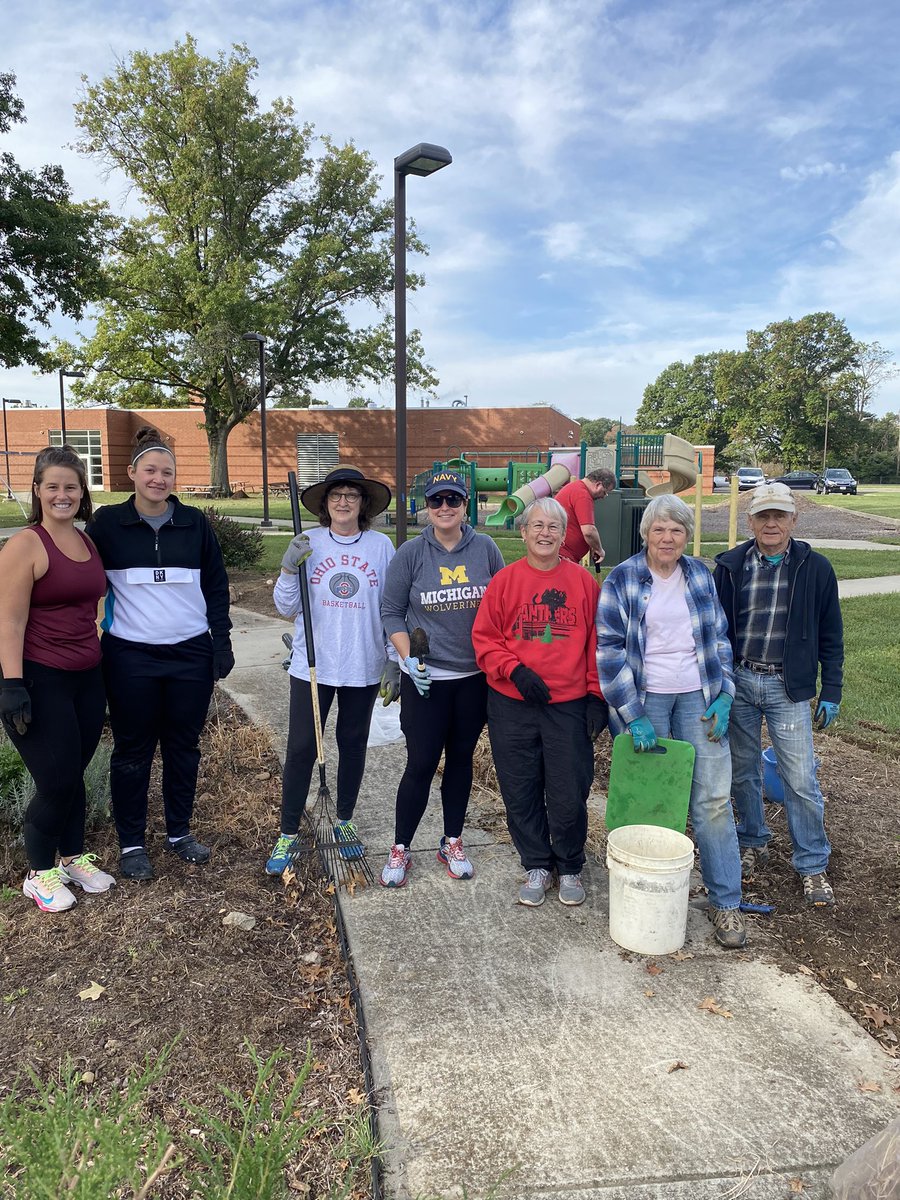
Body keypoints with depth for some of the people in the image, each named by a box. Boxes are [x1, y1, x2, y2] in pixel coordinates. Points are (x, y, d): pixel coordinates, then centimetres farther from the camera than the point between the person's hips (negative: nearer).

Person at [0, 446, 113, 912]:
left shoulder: (88, 542, 8)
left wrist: (105, 665, 18)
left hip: (87, 677, 6)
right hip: (41, 681, -6)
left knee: (74, 774, 15)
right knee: (56, 781, 1)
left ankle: (73, 857, 33)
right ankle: (39, 874, 22)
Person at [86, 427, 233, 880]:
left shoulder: (195, 523, 3)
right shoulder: (107, 523, -1)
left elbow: (216, 586, 7)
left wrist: (222, 641, 2)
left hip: (191, 655, 2)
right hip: (130, 657, -1)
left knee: (183, 746, 11)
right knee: (133, 750, 7)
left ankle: (179, 831, 28)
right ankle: (131, 843, 22)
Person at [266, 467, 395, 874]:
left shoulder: (381, 545, -2)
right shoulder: (308, 544, -3)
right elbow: (286, 608, -2)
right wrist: (289, 569, -17)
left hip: (363, 667, 1)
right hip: (312, 665, -1)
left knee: (353, 744, 15)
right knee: (301, 747, 2)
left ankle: (345, 821, 34)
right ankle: (288, 834, 18)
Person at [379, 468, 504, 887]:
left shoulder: (486, 549, 0)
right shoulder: (410, 553, -5)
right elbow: (391, 612, -1)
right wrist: (408, 658, -13)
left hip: (474, 676, 3)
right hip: (425, 679, -2)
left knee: (461, 759, 14)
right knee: (421, 765, -1)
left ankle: (452, 842, 30)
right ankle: (400, 848, 17)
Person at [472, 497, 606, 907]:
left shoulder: (583, 582, 2)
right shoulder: (504, 580, 0)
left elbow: (596, 643, 5)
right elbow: (484, 638, 1)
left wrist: (596, 696, 1)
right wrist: (515, 671, -13)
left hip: (569, 705, 0)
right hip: (512, 705, 1)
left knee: (569, 795, 4)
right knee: (521, 793, 10)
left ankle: (570, 868, 28)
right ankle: (536, 866, 30)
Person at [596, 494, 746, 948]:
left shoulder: (700, 575, 7)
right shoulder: (622, 579, -4)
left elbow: (719, 638, 13)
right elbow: (609, 648, -8)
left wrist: (724, 696, 2)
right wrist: (633, 716, -12)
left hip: (698, 698, 3)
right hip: (645, 701, -2)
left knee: (713, 800, 1)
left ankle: (725, 902, 13)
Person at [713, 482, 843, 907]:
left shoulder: (815, 568, -2)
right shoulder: (730, 565, 0)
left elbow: (830, 637, 3)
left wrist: (831, 692, 1)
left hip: (789, 688, -1)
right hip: (737, 682, 2)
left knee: (801, 780, -1)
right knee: (743, 771, 13)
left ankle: (813, 867, 16)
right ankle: (753, 845, 33)